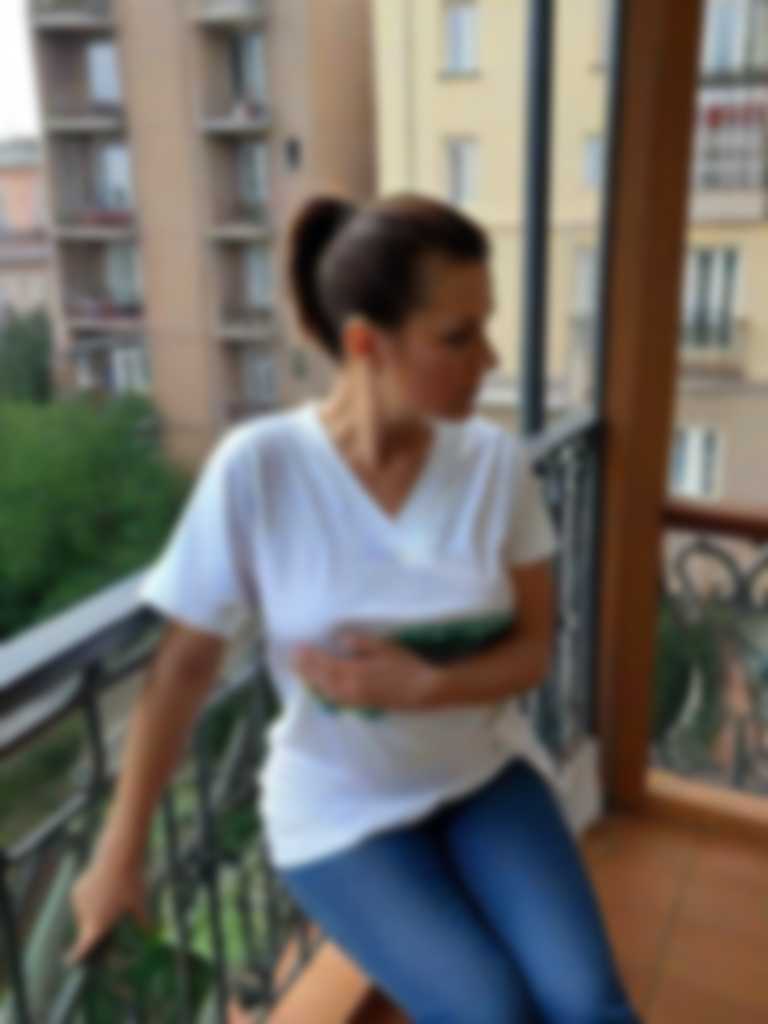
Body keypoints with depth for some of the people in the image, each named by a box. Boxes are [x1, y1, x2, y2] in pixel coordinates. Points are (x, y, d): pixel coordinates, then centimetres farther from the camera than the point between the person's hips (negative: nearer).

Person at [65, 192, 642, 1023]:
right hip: (340, 808, -2)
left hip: (485, 773, 3)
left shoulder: (496, 461, -12)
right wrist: (119, 855, -4)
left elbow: (533, 650, -5)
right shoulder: (257, 469, -20)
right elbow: (182, 668, -11)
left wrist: (420, 687, -24)